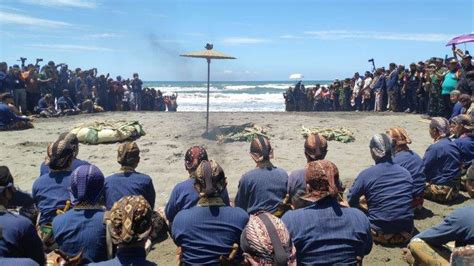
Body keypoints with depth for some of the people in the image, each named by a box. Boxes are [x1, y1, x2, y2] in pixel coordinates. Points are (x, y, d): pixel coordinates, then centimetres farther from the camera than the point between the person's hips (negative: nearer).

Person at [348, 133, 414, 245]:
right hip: (406, 234, 4)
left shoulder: (366, 174, -9)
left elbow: (352, 201, -2)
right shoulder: (406, 173, 3)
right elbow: (409, 200, 16)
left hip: (380, 234, -4)